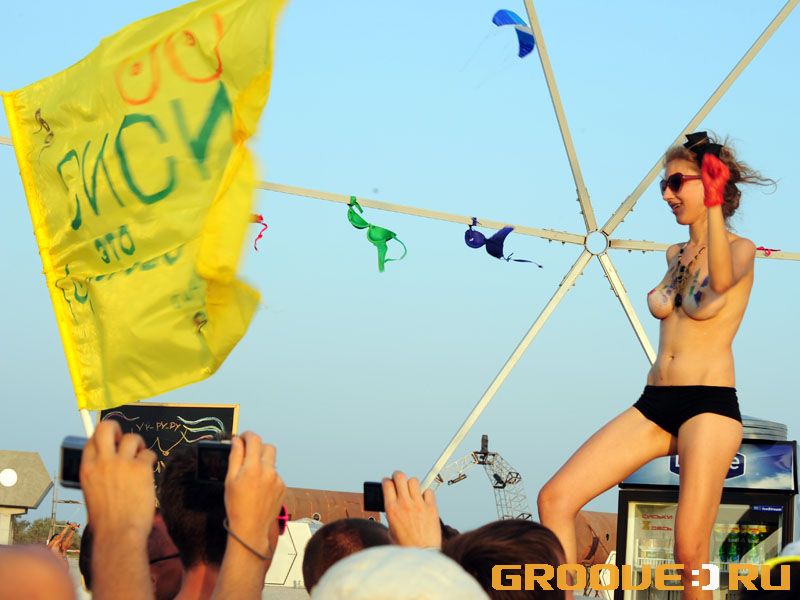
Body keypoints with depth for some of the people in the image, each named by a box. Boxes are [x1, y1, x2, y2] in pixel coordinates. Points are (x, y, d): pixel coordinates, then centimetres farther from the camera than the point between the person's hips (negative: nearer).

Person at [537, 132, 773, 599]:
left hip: (710, 403, -7)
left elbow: (720, 281, -22)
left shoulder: (740, 249, 0)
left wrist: (714, 205, -27)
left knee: (690, 550, -14)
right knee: (556, 499, -8)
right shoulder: (676, 254, 23)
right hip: (656, 403, 7)